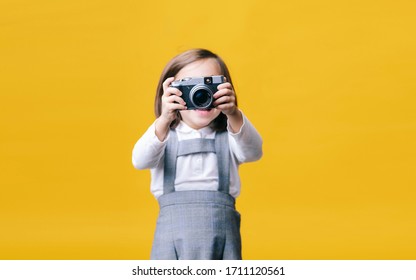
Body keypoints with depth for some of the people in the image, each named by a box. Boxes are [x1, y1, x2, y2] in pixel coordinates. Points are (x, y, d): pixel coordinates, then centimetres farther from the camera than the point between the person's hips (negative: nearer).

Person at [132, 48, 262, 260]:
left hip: (222, 232, 1)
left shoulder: (227, 138, 9)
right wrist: (164, 120, -30)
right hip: (174, 232, 0)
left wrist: (234, 116, -31)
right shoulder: (164, 136, 7)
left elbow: (252, 152, -12)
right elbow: (140, 161, -13)